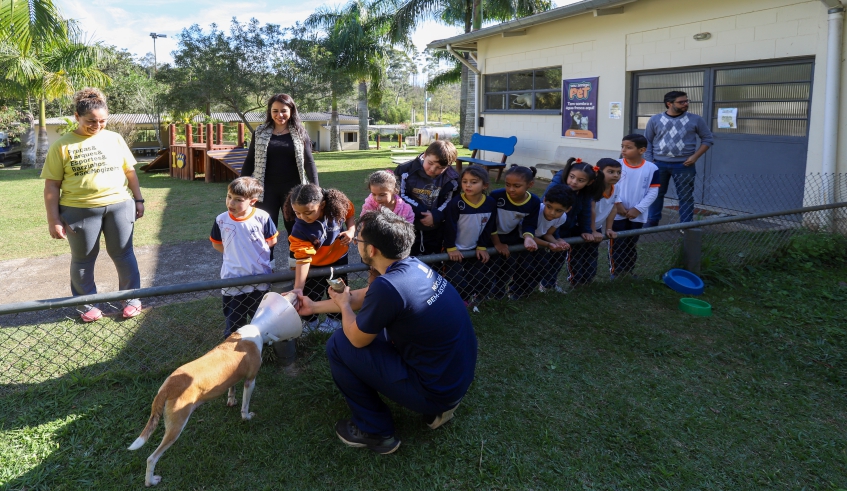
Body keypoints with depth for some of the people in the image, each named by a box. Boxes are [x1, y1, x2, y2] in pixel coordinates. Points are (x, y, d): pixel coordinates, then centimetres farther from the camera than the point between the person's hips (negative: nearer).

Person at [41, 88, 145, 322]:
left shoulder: (114, 138, 6)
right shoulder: (61, 145, -2)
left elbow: (129, 171, 13)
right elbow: (52, 185, -2)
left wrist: (138, 200, 10)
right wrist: (53, 219, -6)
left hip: (119, 205, 2)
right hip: (80, 210, -1)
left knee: (123, 254, 9)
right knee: (83, 259, 10)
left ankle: (131, 298, 23)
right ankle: (87, 303, 26)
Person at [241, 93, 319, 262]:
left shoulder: (300, 133, 2)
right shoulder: (260, 132, 3)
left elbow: (309, 162, 0)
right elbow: (249, 161, 7)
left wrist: (316, 188, -8)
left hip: (292, 188, 0)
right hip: (267, 189, 0)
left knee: (295, 226, 10)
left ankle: (296, 263, 24)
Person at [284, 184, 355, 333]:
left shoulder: (337, 204, -31)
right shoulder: (300, 229, -36)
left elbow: (351, 214, -7)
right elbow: (303, 258, -37)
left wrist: (351, 231, -25)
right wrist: (298, 287, -43)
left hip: (338, 256, 2)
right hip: (315, 264, -1)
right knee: (310, 293, 13)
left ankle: (334, 318, 44)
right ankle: (310, 321, 40)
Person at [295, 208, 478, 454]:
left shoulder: (388, 286, -28)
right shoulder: (414, 266, -1)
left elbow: (357, 338, -9)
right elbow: (363, 297, 16)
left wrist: (343, 305, 11)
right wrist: (315, 306, 26)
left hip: (436, 390, -8)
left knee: (338, 345, -4)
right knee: (373, 331, 24)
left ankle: (375, 431, 12)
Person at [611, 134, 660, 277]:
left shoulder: (652, 168, -7)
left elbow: (653, 192, -5)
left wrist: (638, 209, -12)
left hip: (637, 216, 1)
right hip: (617, 214, -1)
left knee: (631, 246, 16)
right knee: (617, 246, 2)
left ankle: (628, 273, 29)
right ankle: (616, 274, 12)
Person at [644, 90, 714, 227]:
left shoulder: (695, 119, 2)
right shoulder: (655, 119, 3)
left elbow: (708, 139, 8)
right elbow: (647, 142, 7)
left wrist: (695, 156, -5)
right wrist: (649, 161, -2)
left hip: (684, 165, -1)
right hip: (659, 164, 1)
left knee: (686, 196, 3)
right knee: (655, 194, 9)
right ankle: (652, 224, 21)